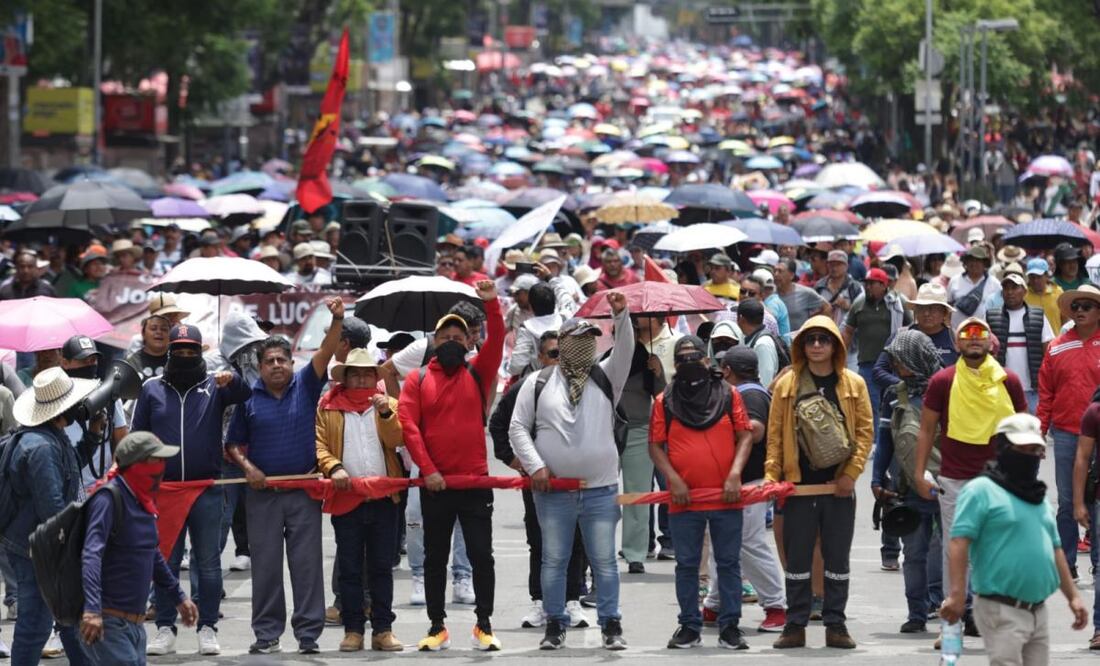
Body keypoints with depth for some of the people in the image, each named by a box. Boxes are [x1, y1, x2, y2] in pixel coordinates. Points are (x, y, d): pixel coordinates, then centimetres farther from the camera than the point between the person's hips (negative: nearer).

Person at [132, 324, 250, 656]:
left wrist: (232, 379, -34)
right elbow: (137, 436, 10)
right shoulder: (152, 389, 8)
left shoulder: (215, 386, 6)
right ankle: (165, 629, 9)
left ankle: (207, 628, 8)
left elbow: (245, 393, -12)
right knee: (165, 562, 4)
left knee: (208, 563, 3)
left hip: (207, 489, -1)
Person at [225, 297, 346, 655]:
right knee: (265, 564, 3)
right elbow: (233, 444, 11)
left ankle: (308, 633, 3)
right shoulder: (249, 398, 4)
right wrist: (247, 467, -7)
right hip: (263, 491, 1)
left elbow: (325, 352, -11)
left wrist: (337, 320, -27)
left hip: (304, 489, 0)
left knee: (307, 563, 0)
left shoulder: (305, 385, 3)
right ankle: (267, 634, 8)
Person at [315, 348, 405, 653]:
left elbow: (396, 439, -4)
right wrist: (333, 467, -17)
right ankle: (353, 630, 7)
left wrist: (386, 413, -19)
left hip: (384, 498, 1)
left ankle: (383, 629, 8)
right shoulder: (328, 407, 7)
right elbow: (318, 444, 0)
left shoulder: (388, 405, 11)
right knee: (349, 569, 2)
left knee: (382, 567, 4)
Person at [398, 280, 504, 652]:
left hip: (475, 481, 0)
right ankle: (437, 628, 12)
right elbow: (408, 425, -5)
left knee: (481, 555, 0)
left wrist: (492, 304, -23)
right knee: (435, 557, 6)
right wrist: (427, 469, -13)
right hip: (434, 483, 0)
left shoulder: (477, 374, 6)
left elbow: (497, 341, -9)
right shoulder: (418, 381, 4)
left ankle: (484, 626, 8)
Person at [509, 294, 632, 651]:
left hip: (600, 489, 1)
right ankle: (554, 626, 13)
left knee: (604, 561, 2)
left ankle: (611, 625, 7)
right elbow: (518, 427, 3)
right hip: (553, 490, -1)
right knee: (554, 560, 5)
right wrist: (535, 465, -8)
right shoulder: (538, 383, 5)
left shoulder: (605, 377, 9)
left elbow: (625, 350, -7)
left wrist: (621, 315, -23)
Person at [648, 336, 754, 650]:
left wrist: (735, 474, -9)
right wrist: (673, 478, -9)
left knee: (729, 563, 3)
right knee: (687, 565, 6)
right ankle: (689, 626, 14)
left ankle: (730, 626, 8)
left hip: (726, 498, 0)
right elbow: (655, 445, 4)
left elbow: (745, 435, 3)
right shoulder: (665, 401, 5)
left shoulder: (728, 394, 5)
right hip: (684, 500, 1)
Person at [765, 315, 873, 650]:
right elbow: (775, 433, 3)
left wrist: (851, 472, -7)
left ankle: (836, 625, 12)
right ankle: (795, 625, 9)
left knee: (837, 557, 6)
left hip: (839, 485, 0)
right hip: (799, 483, 0)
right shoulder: (787, 385, 3)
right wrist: (771, 475, -5)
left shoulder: (854, 385, 3)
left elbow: (865, 431, 2)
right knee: (797, 557, 3)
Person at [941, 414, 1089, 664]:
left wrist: (1072, 596, 22)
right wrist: (957, 593, -24)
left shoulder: (1039, 497, 19)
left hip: (1038, 612, 8)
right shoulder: (981, 491, -7)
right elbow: (959, 541, -15)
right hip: (1001, 610, -8)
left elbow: (1055, 549, 26)